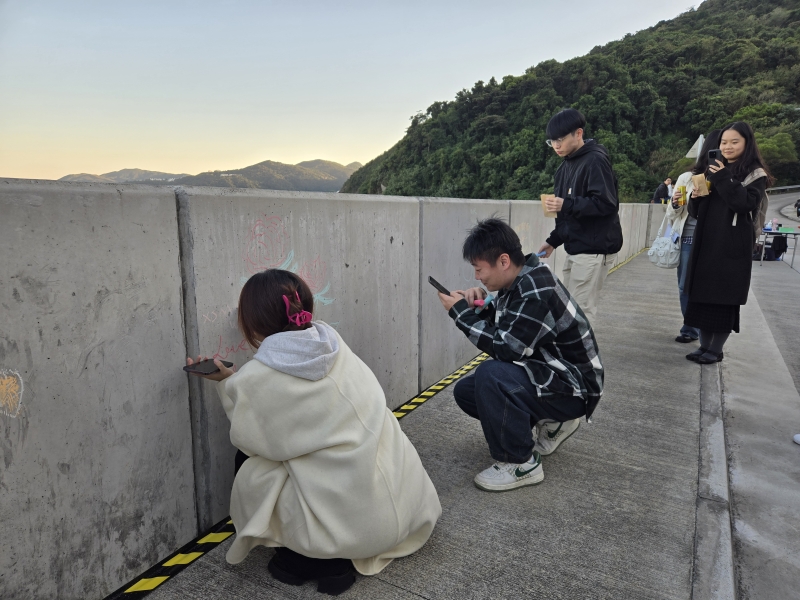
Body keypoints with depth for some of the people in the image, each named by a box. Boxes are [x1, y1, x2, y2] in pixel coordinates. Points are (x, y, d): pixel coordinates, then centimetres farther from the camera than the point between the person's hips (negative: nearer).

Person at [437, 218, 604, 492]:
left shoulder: (538, 293, -27)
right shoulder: (519, 282, 1)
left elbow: (505, 348, -29)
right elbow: (504, 329, 11)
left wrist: (461, 312, -21)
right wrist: (483, 306, -8)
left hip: (572, 386, -10)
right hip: (547, 372, 10)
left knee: (490, 375, -33)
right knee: (465, 391, 4)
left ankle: (521, 463, -13)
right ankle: (550, 423, 15)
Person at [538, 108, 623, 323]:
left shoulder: (595, 161, -11)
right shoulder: (566, 166, 15)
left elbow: (606, 203, -20)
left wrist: (567, 204, -26)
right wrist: (553, 241, 12)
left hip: (594, 250, -9)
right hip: (575, 248, 9)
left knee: (580, 312, -7)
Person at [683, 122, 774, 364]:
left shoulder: (755, 174, -1)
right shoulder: (712, 169, 15)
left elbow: (747, 204, -17)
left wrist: (724, 179, -18)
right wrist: (695, 197, -4)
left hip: (733, 246, -5)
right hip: (706, 243, 5)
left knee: (724, 299, -1)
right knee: (701, 296, 6)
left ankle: (716, 350, 9)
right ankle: (704, 345, 16)